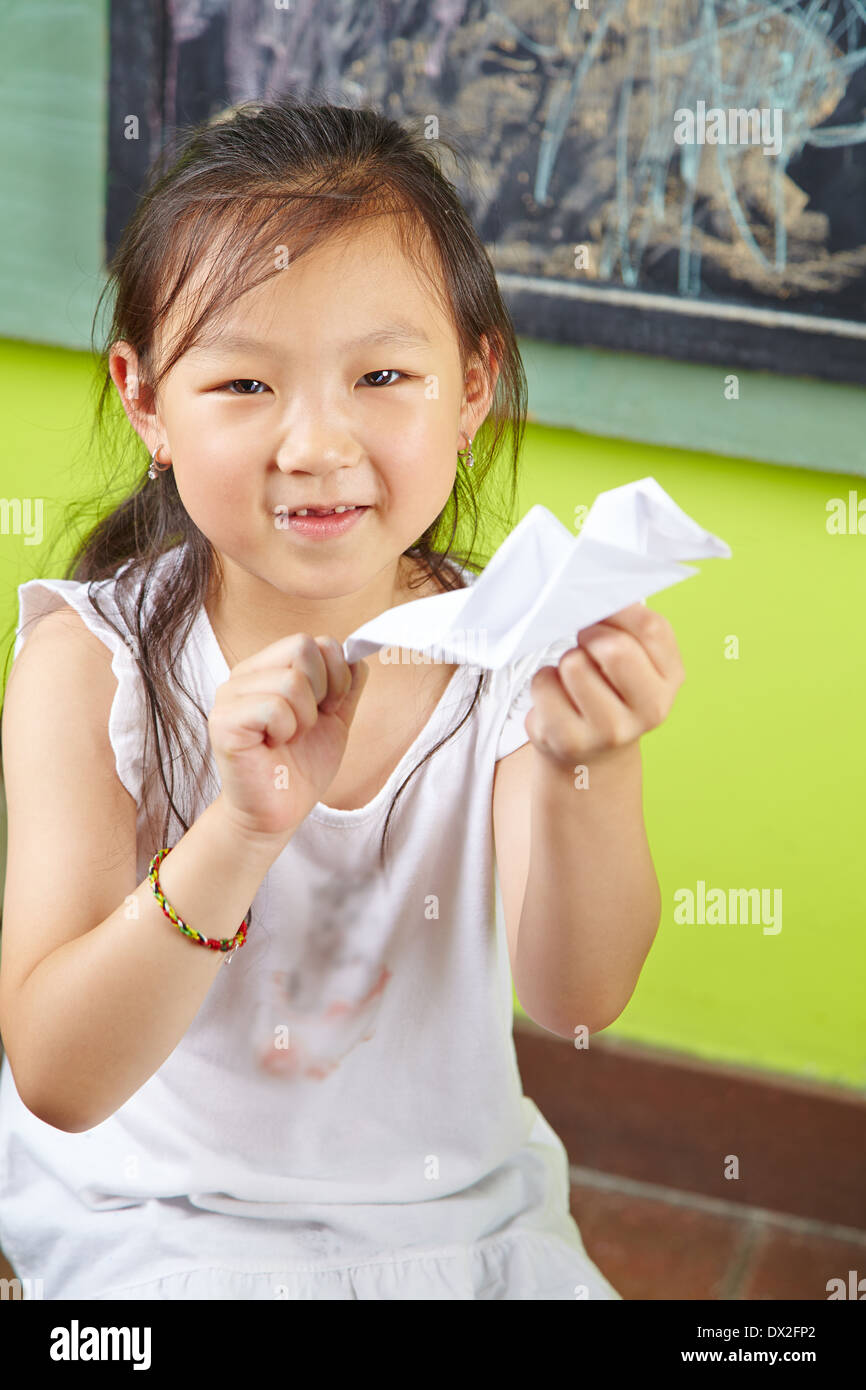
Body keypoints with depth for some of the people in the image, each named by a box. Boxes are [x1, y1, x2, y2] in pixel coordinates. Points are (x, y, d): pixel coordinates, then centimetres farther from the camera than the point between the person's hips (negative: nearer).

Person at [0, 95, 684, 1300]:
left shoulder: (521, 655, -9)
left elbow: (573, 999, -19)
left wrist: (583, 769, -37)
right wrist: (243, 833, -36)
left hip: (461, 1222, 2)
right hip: (155, 1233, -2)